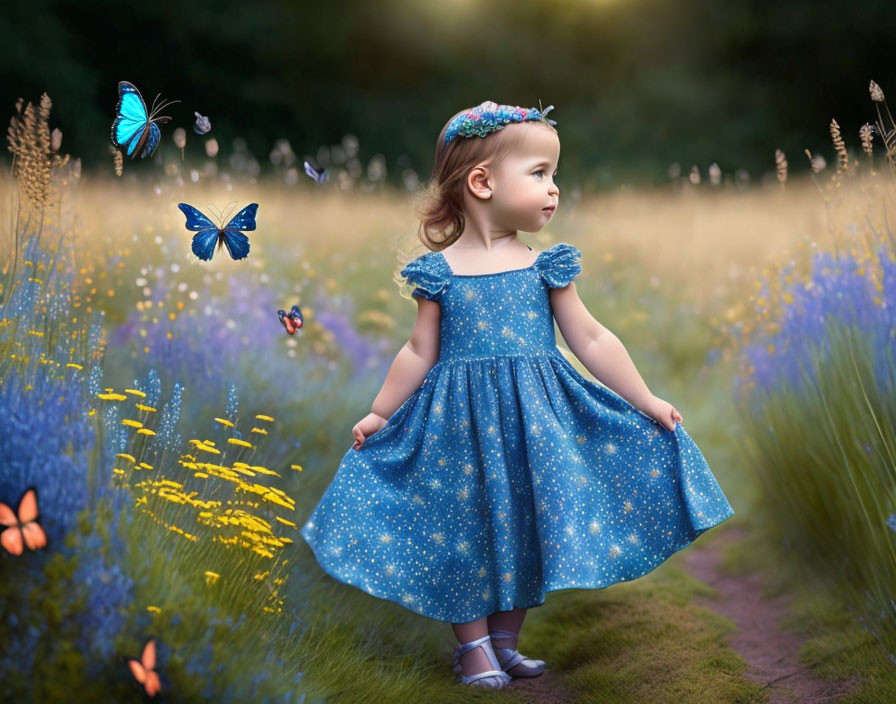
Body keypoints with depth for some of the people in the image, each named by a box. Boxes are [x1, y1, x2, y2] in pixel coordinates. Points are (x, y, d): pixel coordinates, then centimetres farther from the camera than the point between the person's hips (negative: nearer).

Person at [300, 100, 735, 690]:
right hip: (461, 422, -2)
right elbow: (421, 352, 6)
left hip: (535, 420, 2)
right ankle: (474, 646, 20)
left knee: (526, 527, 8)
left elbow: (592, 341, 3)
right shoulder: (439, 271, -4)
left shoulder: (546, 267, 0)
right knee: (466, 529, 4)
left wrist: (647, 402, 3)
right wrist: (379, 415, 9)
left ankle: (506, 640, 25)